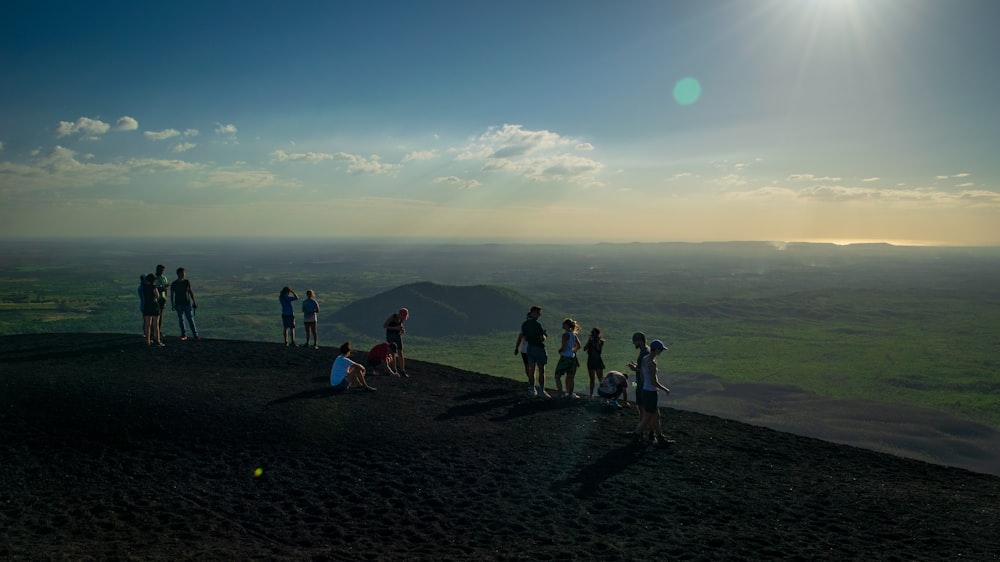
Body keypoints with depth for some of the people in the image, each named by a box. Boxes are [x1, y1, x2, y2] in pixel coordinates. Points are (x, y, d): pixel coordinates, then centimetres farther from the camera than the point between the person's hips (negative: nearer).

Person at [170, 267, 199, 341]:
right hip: (178, 305, 0)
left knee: (191, 319, -5)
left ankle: (195, 336, -7)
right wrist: (172, 305, -2)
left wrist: (194, 301, 6)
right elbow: (172, 295, 2)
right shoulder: (174, 284, -1)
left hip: (187, 304, 0)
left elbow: (191, 292, 8)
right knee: (181, 320, 5)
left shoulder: (187, 282, 3)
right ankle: (183, 335, 15)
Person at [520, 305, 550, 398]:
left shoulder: (524, 324, 4)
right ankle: (541, 391, 0)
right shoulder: (537, 324, -18)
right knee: (541, 371, 0)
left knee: (531, 370, 11)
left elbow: (524, 338, 10)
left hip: (529, 348, 7)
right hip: (539, 348, -7)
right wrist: (545, 335, 4)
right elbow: (543, 338, -16)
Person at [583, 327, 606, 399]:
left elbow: (598, 349, -19)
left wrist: (598, 340, -16)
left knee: (600, 378, -7)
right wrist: (589, 341, -9)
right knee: (592, 379, 10)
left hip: (598, 361, -4)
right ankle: (591, 394, 15)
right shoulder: (590, 341, 8)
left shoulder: (601, 341, -2)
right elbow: (584, 349, -5)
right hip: (590, 361, 4)